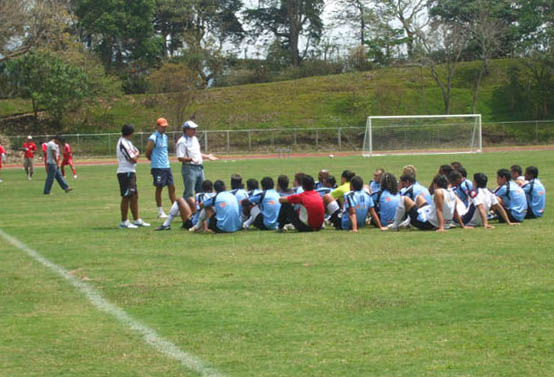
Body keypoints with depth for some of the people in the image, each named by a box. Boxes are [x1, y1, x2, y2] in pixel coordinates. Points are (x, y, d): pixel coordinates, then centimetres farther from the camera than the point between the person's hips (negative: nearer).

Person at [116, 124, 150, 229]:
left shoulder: (127, 142, 15)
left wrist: (135, 154, -5)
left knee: (134, 196, 14)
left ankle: (137, 220, 20)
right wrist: (136, 154, 1)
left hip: (130, 172, 10)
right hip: (125, 172, -10)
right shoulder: (123, 144, -18)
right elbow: (133, 159, -18)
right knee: (126, 197, -6)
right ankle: (124, 222, -1)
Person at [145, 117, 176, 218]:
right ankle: (160, 212, 5)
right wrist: (153, 160, 2)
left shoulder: (165, 137, 13)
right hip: (158, 167, -8)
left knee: (172, 187, 7)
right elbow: (148, 153, -12)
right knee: (159, 188, -2)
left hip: (167, 166, 8)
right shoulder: (153, 138, -13)